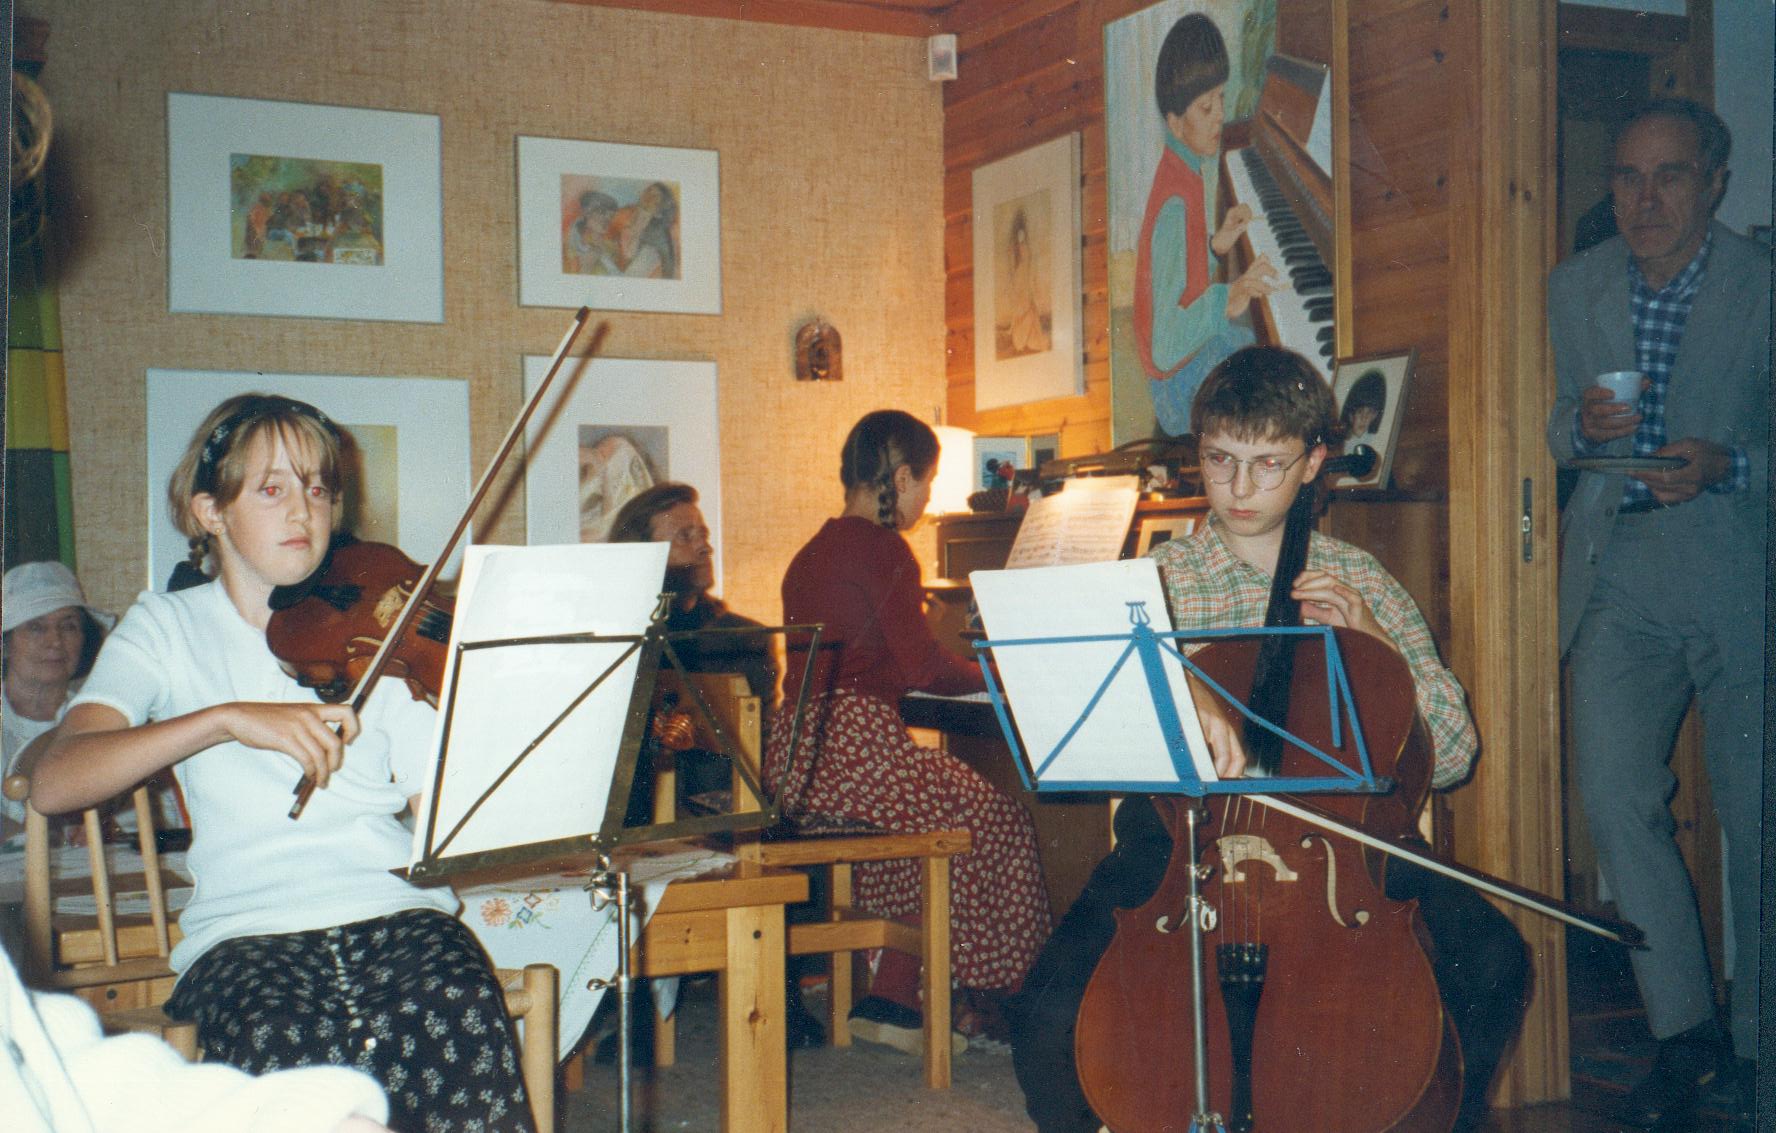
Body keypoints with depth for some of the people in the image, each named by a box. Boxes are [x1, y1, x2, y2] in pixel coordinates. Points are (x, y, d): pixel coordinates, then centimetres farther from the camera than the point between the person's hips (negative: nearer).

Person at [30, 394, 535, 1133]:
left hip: (394, 911, 2)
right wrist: (230, 719, -19)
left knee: (457, 1020, -31)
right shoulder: (170, 627, 10)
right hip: (247, 932, -1)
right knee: (285, 1048, -35)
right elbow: (53, 783, -8)